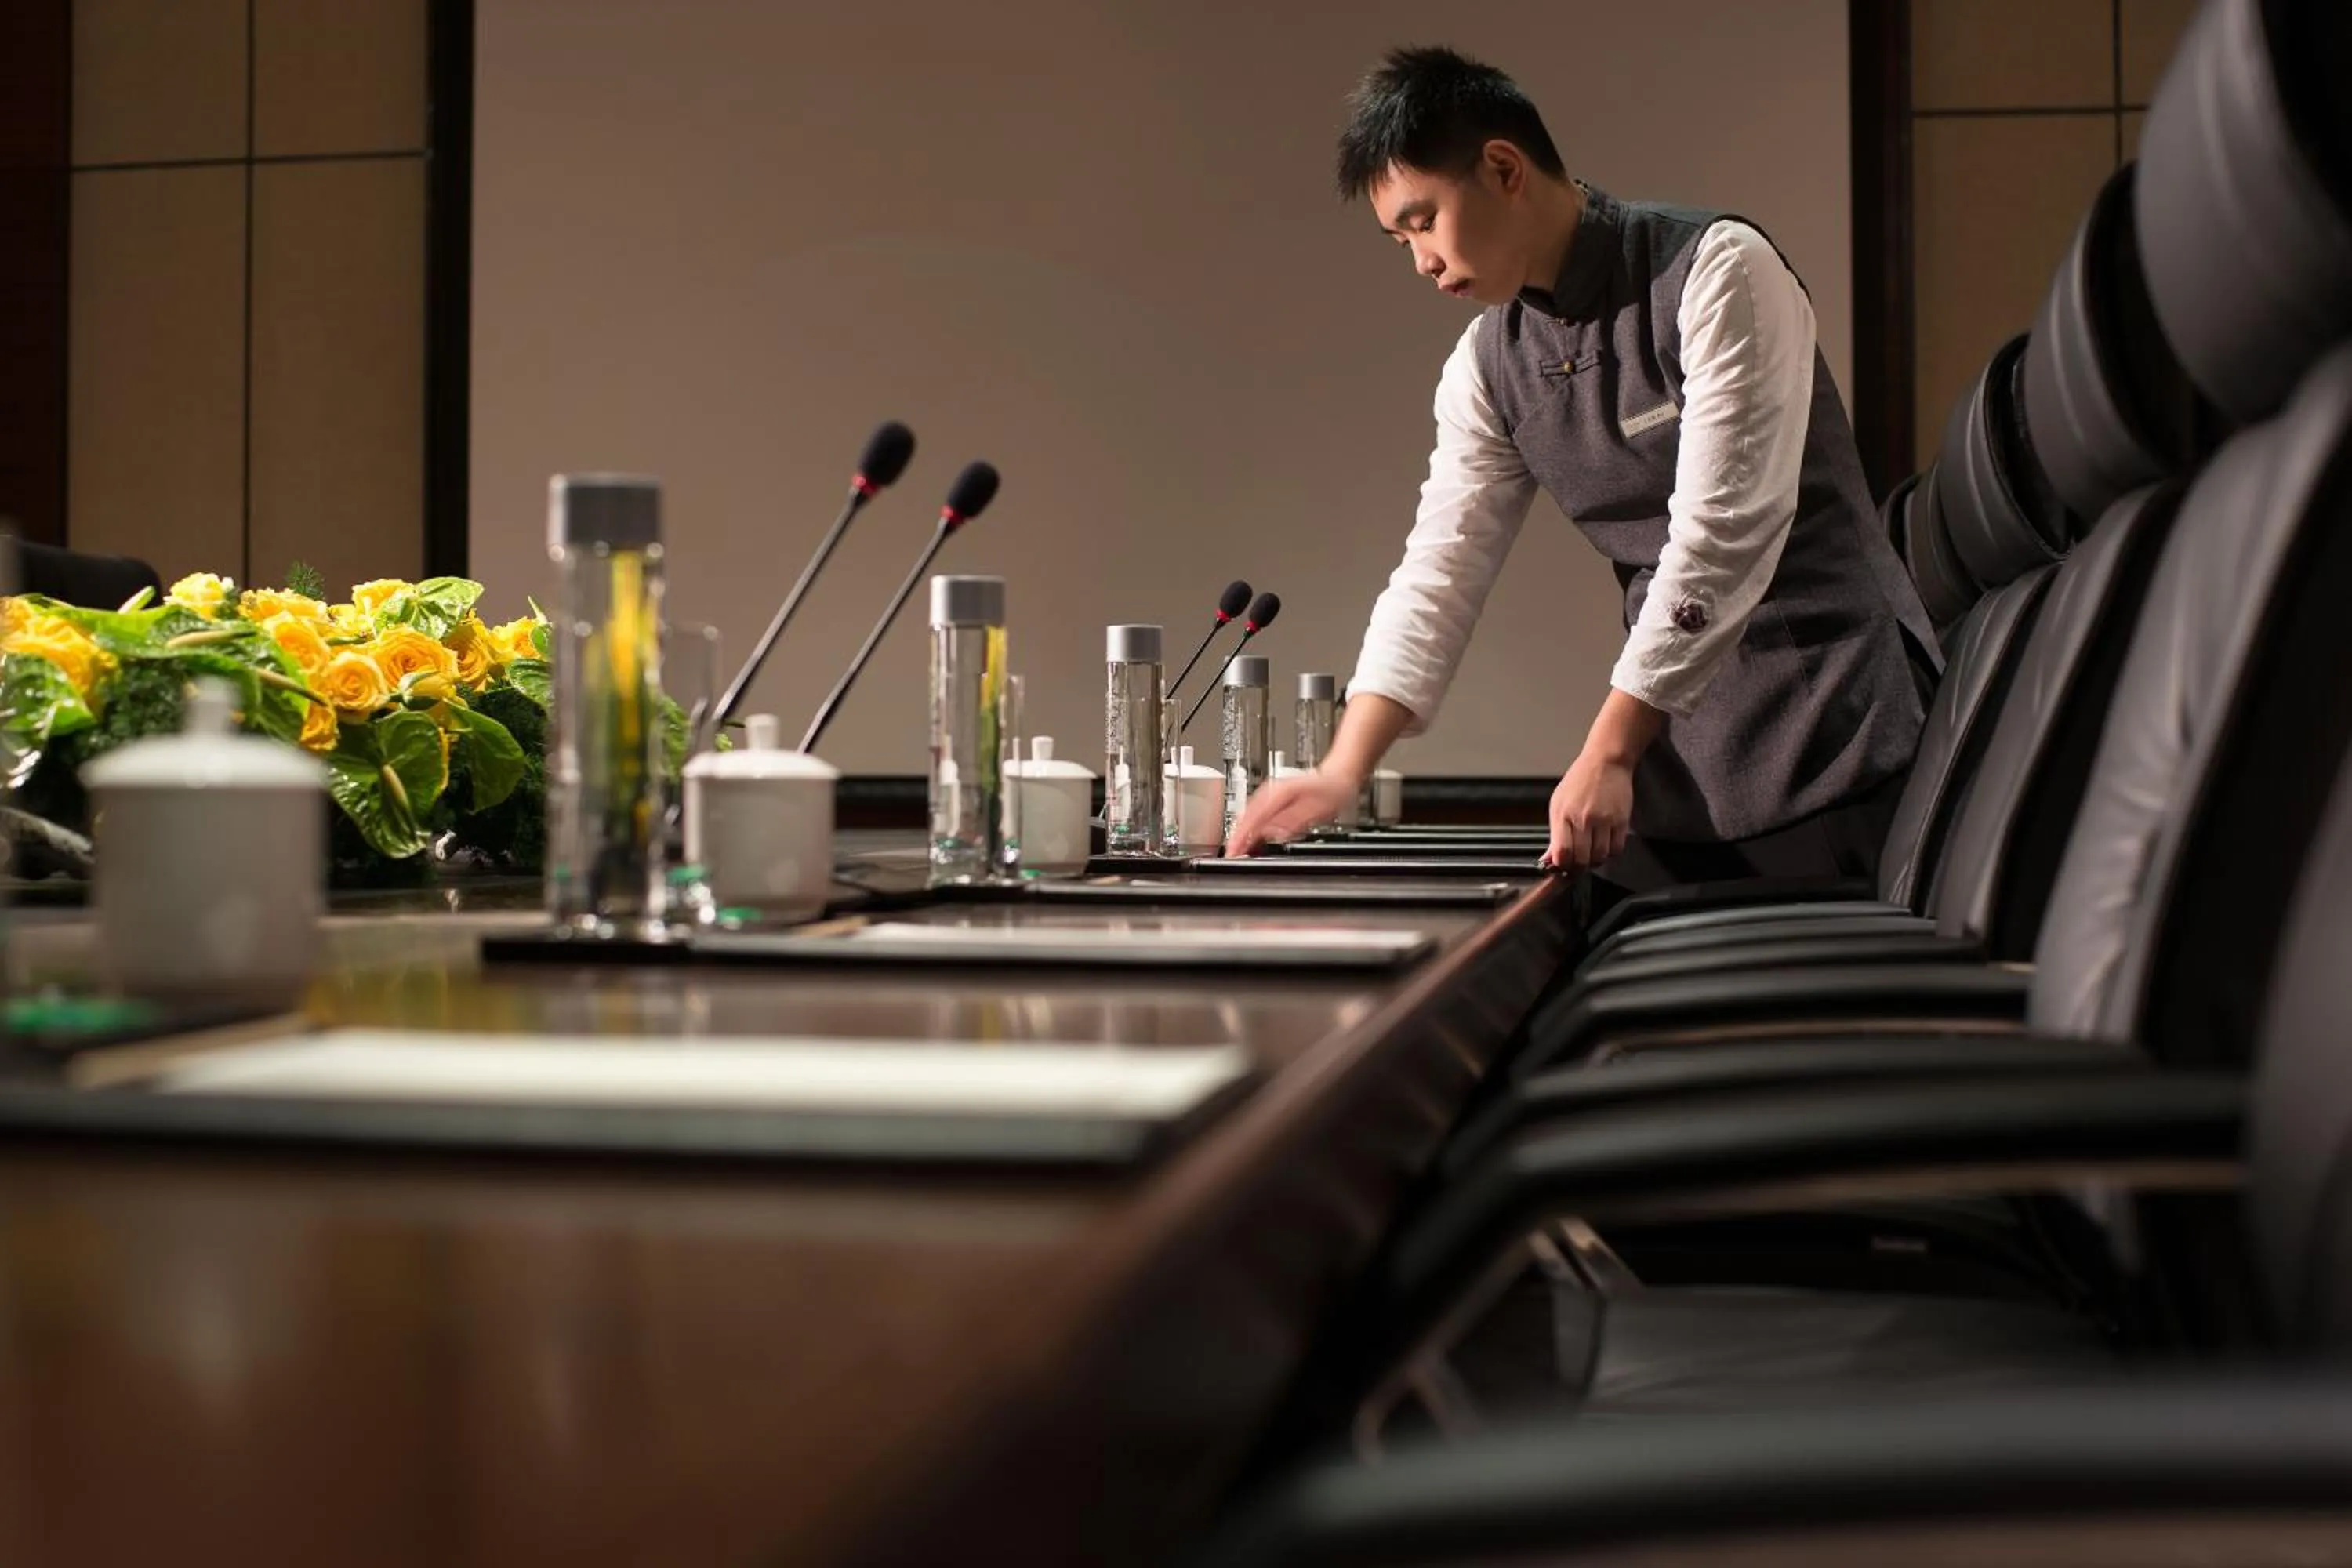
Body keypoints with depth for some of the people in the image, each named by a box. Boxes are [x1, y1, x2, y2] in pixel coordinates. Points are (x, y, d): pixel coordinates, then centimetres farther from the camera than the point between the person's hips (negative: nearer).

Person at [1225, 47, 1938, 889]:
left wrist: (1607, 754, -20)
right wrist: (1344, 772, -7)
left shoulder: (1717, 271, -13)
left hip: (1830, 725, -5)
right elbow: (1440, 570, 5)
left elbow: (1722, 532, -19)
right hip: (1675, 752, 5)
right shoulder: (1486, 366, 6)